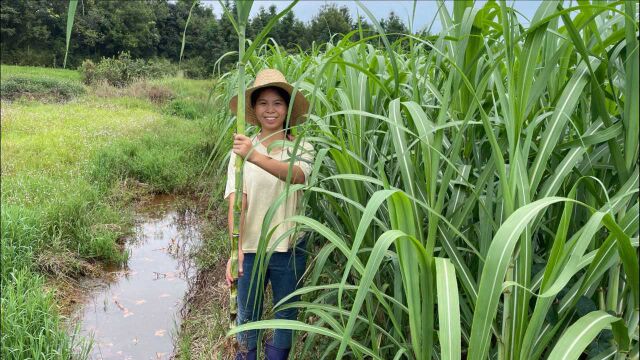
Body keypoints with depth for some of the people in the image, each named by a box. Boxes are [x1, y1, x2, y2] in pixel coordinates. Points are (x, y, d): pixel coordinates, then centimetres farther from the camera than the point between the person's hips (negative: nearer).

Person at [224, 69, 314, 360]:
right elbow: (236, 202, -13)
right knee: (247, 317, 14)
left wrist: (255, 156, -43)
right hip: (250, 247, 0)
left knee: (286, 316, 17)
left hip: (289, 248, 0)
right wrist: (236, 249, -25)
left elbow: (298, 175, -28)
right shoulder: (242, 148, -3)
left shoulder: (301, 148, -5)